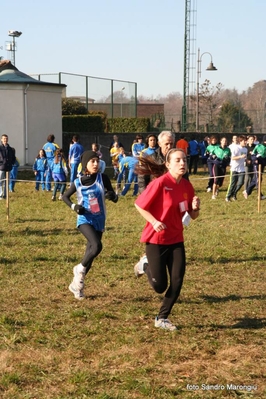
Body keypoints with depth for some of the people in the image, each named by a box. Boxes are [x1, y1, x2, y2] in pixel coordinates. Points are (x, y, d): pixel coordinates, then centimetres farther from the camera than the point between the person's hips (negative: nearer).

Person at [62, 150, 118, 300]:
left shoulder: (103, 178, -4)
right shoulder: (78, 182, -6)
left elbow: (115, 199, -4)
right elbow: (65, 196, 10)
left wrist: (113, 195, -28)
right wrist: (74, 206, -9)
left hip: (99, 221, 3)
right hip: (85, 220, -3)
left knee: (90, 254, 10)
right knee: (97, 246, -27)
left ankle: (77, 284, 27)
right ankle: (80, 269, -1)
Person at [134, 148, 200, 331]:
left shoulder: (187, 185, 0)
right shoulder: (160, 183, -19)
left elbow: (193, 215, 8)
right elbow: (139, 205, -12)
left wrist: (195, 207, -14)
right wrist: (154, 222, -22)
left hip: (176, 239, 5)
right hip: (156, 239, -5)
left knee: (177, 282, 0)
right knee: (160, 286, 0)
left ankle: (162, 318, 19)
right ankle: (146, 265, 32)